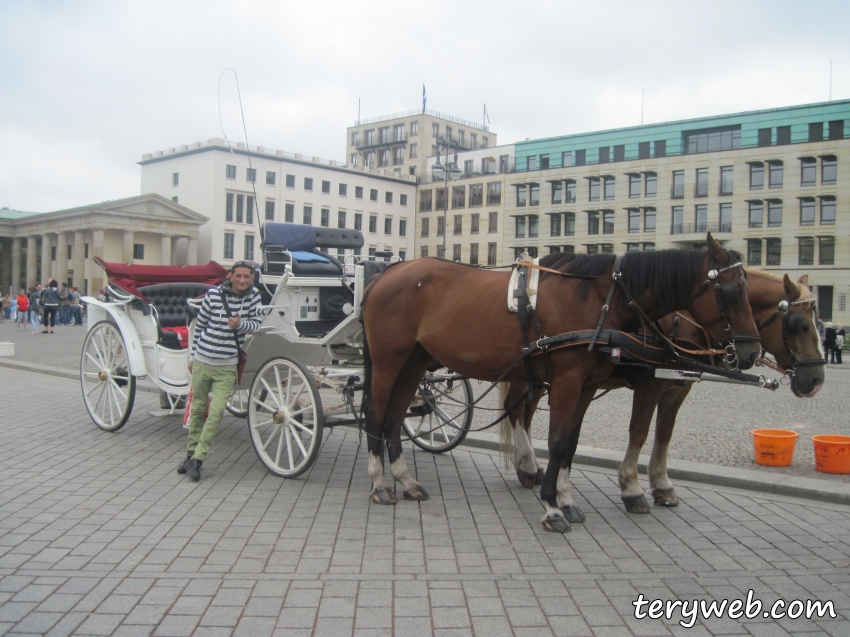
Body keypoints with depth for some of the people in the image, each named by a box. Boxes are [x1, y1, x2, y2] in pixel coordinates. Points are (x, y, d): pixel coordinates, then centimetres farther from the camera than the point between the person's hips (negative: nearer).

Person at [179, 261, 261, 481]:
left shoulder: (253, 296, -2)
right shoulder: (213, 295, -4)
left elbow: (256, 323, 2)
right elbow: (199, 326, 7)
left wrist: (241, 324, -21)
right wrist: (192, 356, 11)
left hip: (226, 367, -1)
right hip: (202, 362, 1)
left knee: (216, 412, -10)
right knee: (197, 409, 12)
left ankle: (197, 459, -3)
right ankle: (191, 453, 27)